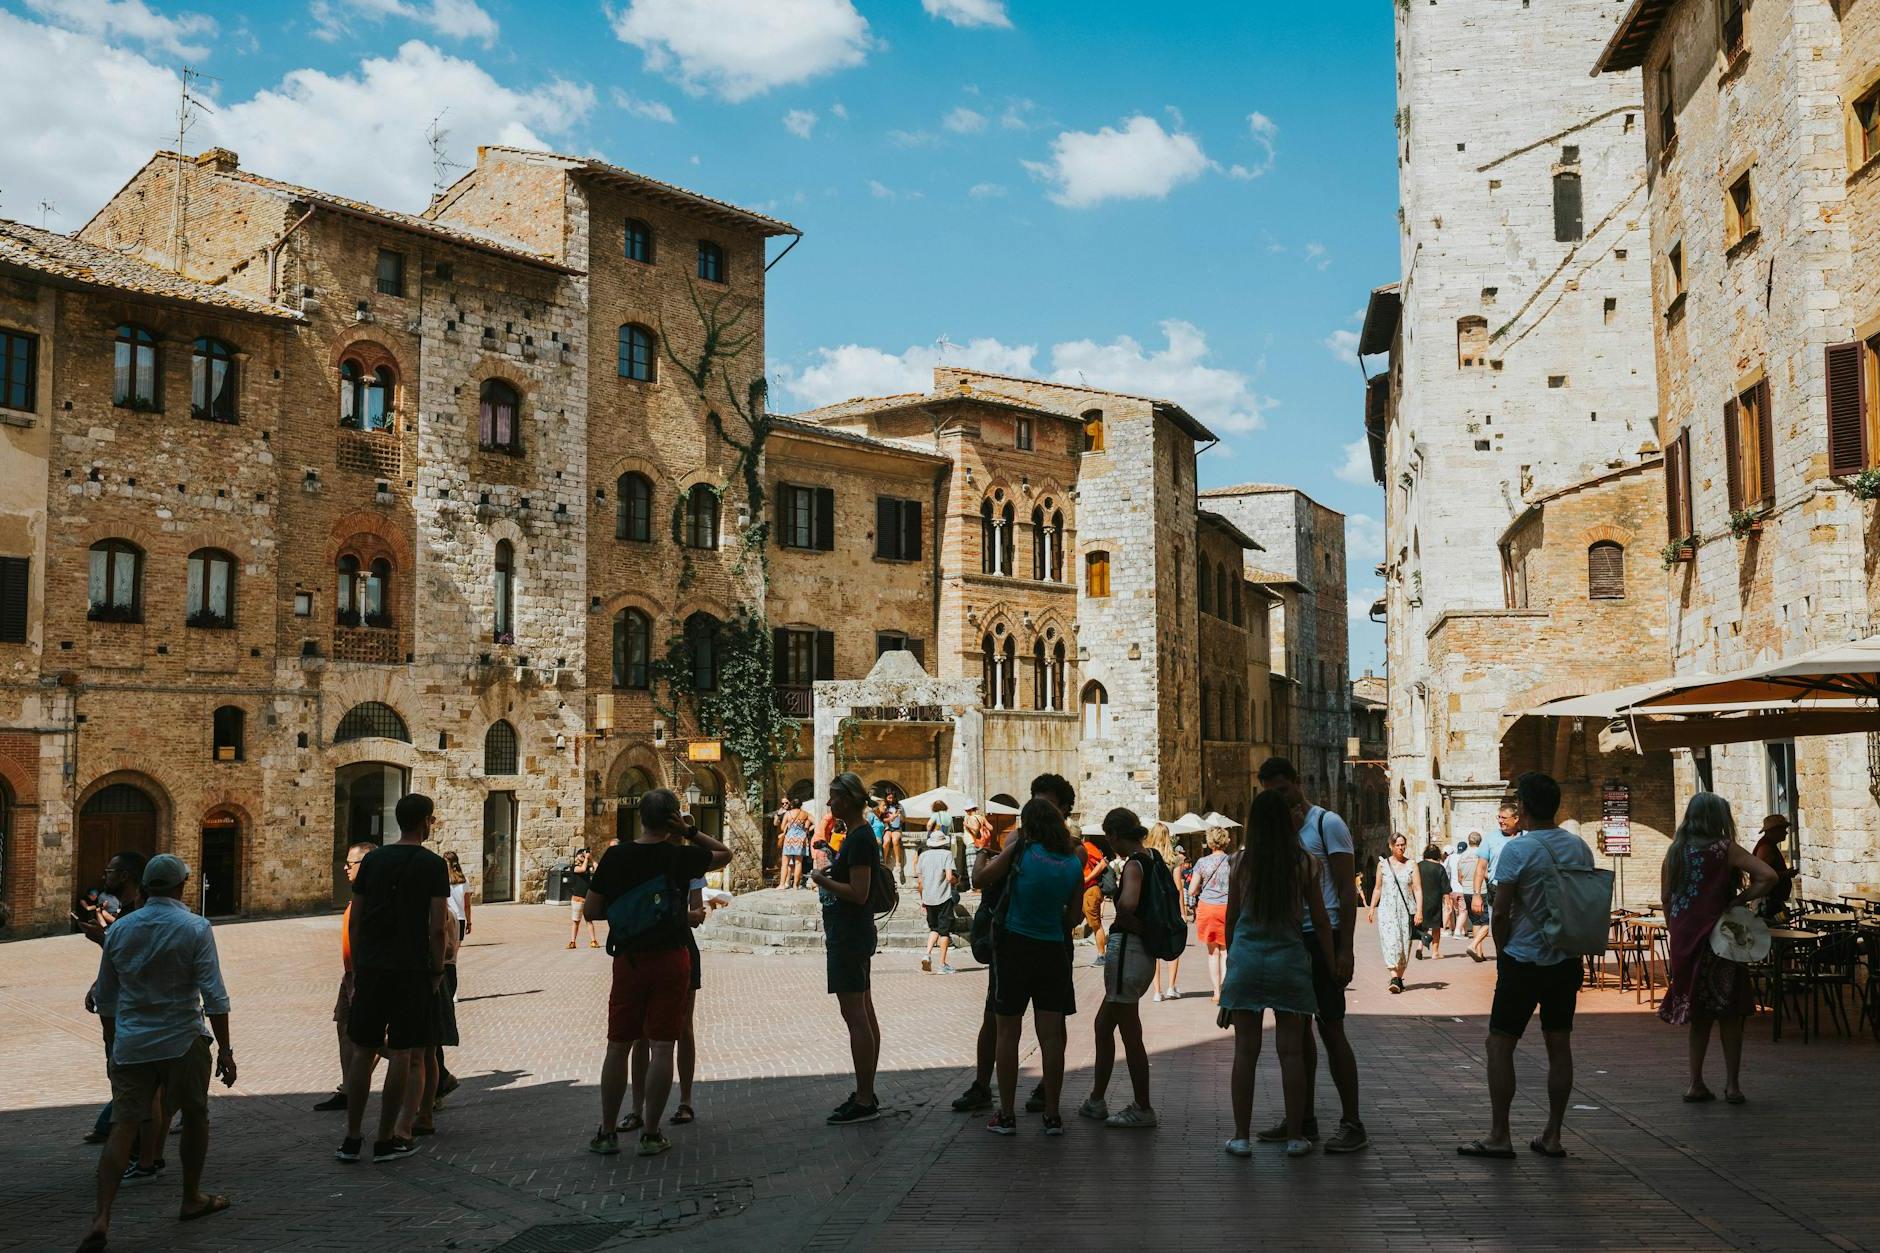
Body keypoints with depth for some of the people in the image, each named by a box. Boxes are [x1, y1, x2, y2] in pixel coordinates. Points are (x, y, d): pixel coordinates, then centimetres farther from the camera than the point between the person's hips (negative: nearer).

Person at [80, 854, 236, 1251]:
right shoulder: (194, 928, -9)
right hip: (182, 1042, -3)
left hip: (130, 1044, 3)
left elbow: (105, 998, 13)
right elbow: (214, 995, -13)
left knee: (123, 1126, 1)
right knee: (195, 1117, 16)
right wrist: (225, 1050, -8)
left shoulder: (119, 929, 5)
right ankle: (192, 1199, 28)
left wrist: (112, 1045, 26)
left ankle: (101, 1219, -13)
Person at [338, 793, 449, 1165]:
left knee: (363, 1053, 11)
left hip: (371, 968, 4)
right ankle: (386, 1140, 7)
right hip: (411, 971, -4)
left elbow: (354, 920, 8)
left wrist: (357, 968, 16)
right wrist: (437, 971, 1)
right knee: (403, 1055, 3)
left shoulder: (372, 860, 8)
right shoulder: (433, 865, -6)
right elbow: (437, 927, -10)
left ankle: (351, 1140, 15)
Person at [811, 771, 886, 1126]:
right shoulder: (859, 835, 14)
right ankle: (867, 1095, 20)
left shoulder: (860, 838, -17)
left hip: (850, 936, -11)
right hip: (850, 933, 11)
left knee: (855, 1016, -8)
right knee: (864, 1014, 13)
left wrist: (823, 881, -13)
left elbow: (859, 893, -23)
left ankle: (864, 1102, -5)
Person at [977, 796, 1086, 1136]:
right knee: (1051, 1035, 6)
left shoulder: (1020, 850, -9)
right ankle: (1052, 1116, 10)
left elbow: (980, 880, -2)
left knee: (1008, 1034, 6)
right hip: (1053, 951, 2)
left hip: (1014, 947, -2)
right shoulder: (1074, 862, 1)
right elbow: (1074, 917, 6)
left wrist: (992, 854, 13)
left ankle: (1006, 1116, 10)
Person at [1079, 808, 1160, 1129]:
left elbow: (1127, 904, -36)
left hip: (1127, 951, -10)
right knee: (1103, 1024, 20)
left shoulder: (1134, 864, -17)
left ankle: (1143, 1109, 13)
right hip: (1143, 953, 10)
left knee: (1130, 1034, 2)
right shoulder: (1153, 859, 9)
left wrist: (1133, 924, -17)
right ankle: (1096, 1100, 29)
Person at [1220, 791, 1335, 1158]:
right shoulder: (1304, 862, -3)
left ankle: (1241, 1136, 9)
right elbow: (1320, 920, 1)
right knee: (1291, 1051, 6)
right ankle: (1295, 1137, 11)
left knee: (1245, 1050, 5)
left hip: (1246, 958, 1)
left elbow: (1231, 918, 7)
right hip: (1289, 958, -1)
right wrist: (1332, 964, 11)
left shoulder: (1242, 861, 0)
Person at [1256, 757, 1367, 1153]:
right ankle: (1303, 1118, 19)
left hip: (1322, 939, -7)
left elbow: (1347, 890, -10)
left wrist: (1345, 949, -16)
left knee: (1330, 1029, -6)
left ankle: (1352, 1124, 0)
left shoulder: (1327, 823, -5)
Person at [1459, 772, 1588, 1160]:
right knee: (1559, 1045, 10)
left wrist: (1501, 952, 2)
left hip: (1523, 962, -6)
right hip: (1568, 961, 6)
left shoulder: (1516, 849, -14)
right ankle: (1552, 1136, 15)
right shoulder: (1580, 847, 4)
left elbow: (1500, 912, -14)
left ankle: (1498, 1136, 4)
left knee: (1500, 1044, 2)